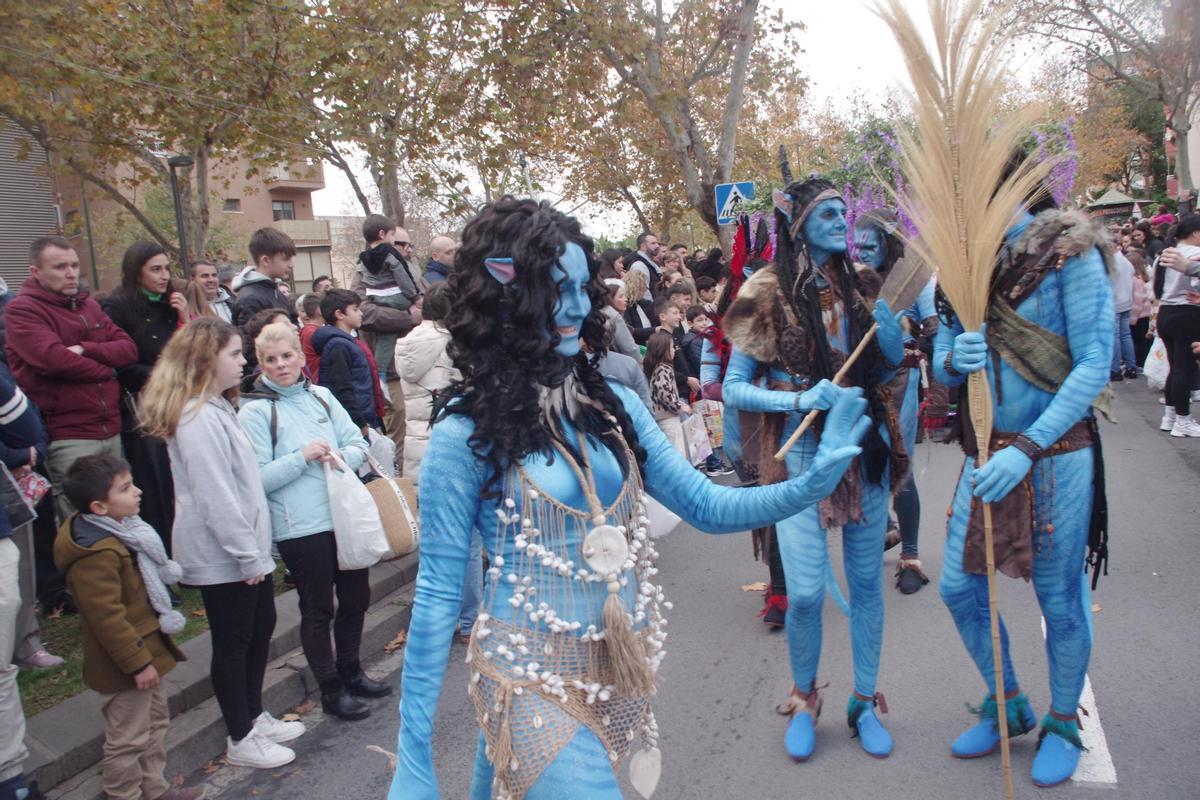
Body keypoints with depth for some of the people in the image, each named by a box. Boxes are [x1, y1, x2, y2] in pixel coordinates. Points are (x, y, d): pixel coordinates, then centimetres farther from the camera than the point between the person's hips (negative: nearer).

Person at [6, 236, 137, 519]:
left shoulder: (88, 305, 16)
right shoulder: (21, 310, -5)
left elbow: (128, 349, 6)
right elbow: (55, 359, -20)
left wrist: (86, 349, -12)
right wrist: (105, 370, -5)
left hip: (111, 430, 6)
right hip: (69, 439, -6)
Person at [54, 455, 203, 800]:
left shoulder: (119, 531, 4)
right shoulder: (96, 554, -29)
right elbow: (107, 618, -29)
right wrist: (137, 663, -23)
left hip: (146, 650, 11)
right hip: (127, 665, -11)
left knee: (155, 722, 24)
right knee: (127, 740, 5)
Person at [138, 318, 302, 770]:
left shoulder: (216, 408, 11)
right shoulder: (199, 420, -21)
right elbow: (215, 499, -24)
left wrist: (256, 551, 16)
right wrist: (248, 557, -19)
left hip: (246, 551, 10)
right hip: (223, 558, -10)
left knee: (260, 627, 19)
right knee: (233, 643, 4)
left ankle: (254, 716, 35)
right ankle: (241, 740, 20)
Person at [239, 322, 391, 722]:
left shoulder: (321, 396, 7)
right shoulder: (255, 411, -7)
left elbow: (358, 444, 7)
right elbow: (257, 478, -13)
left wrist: (342, 456, -14)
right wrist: (303, 456, -21)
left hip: (345, 515, 5)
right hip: (299, 527, -5)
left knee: (356, 598, 17)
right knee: (318, 609, 8)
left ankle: (350, 671, 38)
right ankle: (331, 690, 24)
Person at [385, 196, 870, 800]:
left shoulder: (614, 406, 0)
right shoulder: (466, 434, -14)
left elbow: (705, 506, 2)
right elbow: (437, 593, -10)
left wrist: (810, 484, -15)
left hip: (622, 664, 5)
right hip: (533, 680, -4)